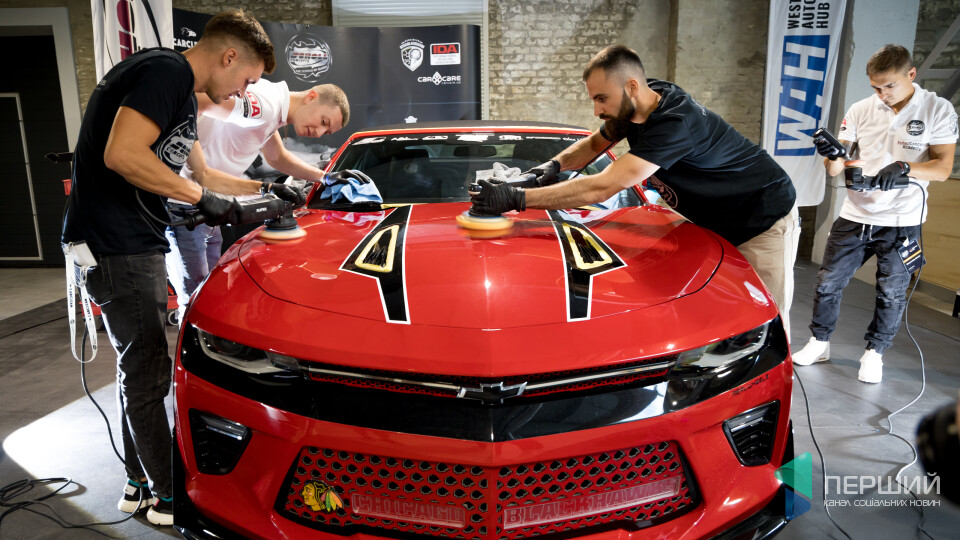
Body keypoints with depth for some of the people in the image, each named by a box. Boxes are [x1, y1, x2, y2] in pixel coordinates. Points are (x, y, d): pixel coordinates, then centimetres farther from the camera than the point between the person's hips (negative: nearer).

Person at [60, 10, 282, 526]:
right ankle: (167, 496, 14)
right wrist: (203, 198, -18)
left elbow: (198, 169, 29)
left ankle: (138, 482, 31)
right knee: (146, 373, -1)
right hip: (115, 246, -11)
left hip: (136, 245, 11)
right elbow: (121, 154, -27)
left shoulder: (183, 94, 18)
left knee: (140, 368, 17)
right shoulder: (166, 71, -15)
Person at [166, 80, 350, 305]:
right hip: (180, 205, -10)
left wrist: (325, 177, 25)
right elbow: (195, 101, -35)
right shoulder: (267, 103, -21)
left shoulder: (273, 113, 11)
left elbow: (277, 157, 29)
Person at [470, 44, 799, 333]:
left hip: (763, 222, -8)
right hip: (714, 224, 8)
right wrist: (555, 164, -10)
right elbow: (594, 144, 13)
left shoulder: (675, 122, -36)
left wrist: (517, 199, -40)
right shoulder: (632, 108, -7)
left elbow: (602, 188, -41)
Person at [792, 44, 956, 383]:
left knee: (891, 293, 8)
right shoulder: (861, 111, 1)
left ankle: (874, 352, 26)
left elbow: (943, 167, -10)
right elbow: (836, 169, 1)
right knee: (828, 282, 5)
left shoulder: (938, 111, -4)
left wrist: (904, 167, -29)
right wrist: (832, 156, -23)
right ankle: (819, 343, 22)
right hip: (855, 216, 2)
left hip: (902, 223, -2)